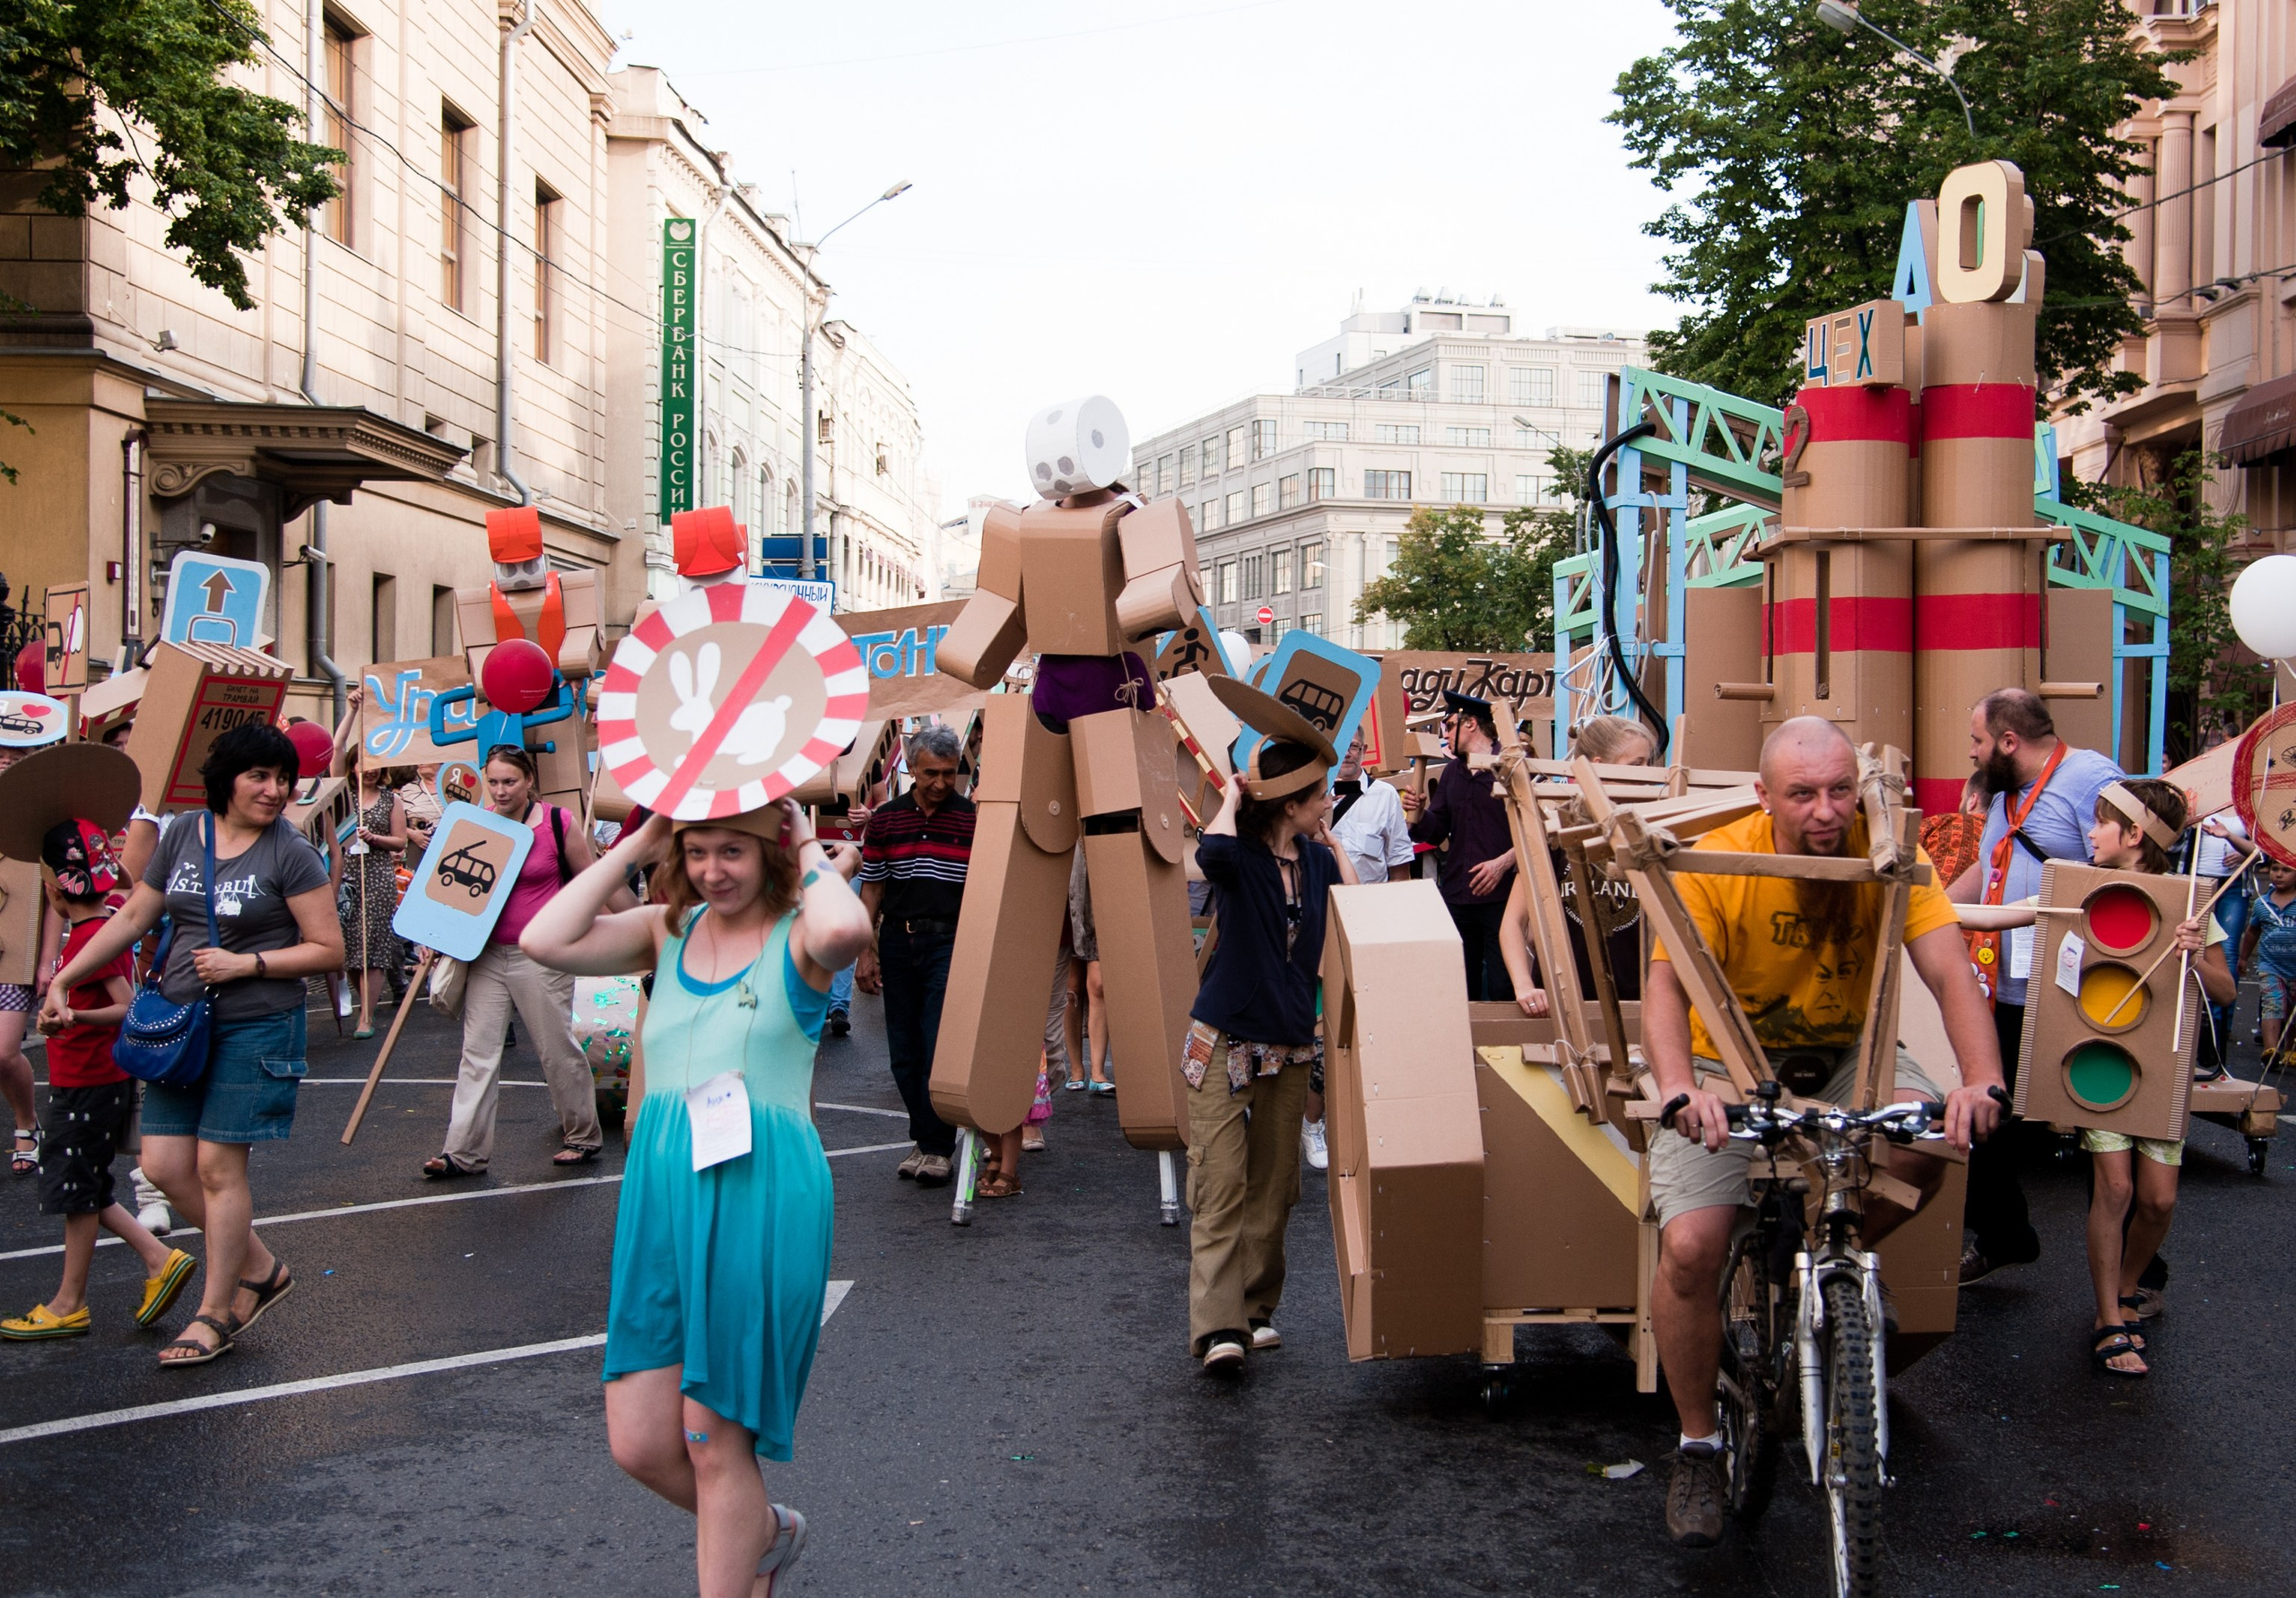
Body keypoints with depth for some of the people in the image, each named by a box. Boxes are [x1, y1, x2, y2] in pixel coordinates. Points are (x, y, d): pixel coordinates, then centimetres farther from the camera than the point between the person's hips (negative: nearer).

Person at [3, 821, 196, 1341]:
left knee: (76, 1189, 0)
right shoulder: (107, 927, 9)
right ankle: (160, 1259, 14)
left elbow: (129, 1007, -27)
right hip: (99, 1079, 10)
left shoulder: (89, 938, -20)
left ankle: (69, 1306, 10)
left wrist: (74, 1017, -41)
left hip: (88, 1085, -10)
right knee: (82, 1189, 15)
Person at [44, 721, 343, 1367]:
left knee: (217, 1166, -3)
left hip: (254, 1028, -6)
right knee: (163, 1164, 3)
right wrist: (64, 978, 12)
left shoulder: (290, 853, -9)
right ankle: (260, 1269, 22)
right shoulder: (184, 834, 6)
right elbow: (133, 917, 14)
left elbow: (328, 950, -9)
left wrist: (246, 962, -16)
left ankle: (216, 1314, 13)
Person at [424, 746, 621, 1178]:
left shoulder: (558, 824, -5)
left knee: (557, 1048, 4)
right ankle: (464, 1152, 4)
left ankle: (584, 1137, 21)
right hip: (486, 955, 4)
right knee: (477, 1052, 1)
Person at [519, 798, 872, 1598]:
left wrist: (812, 854, -11)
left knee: (714, 1440, 2)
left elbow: (845, 931, -30)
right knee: (639, 1443, 6)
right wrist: (634, 847, 0)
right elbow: (545, 942, -4)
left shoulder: (795, 936, -4)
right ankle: (763, 1531, 35)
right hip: (662, 1194, 5)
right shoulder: (668, 931, 11)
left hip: (761, 1194, -5)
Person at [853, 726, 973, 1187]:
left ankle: (938, 1147, -2)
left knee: (940, 1045, -9)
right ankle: (923, 1137, 19)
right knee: (905, 1050, 7)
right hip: (897, 940, 3)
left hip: (950, 941, -3)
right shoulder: (885, 820, 7)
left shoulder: (974, 818, -1)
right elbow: (871, 890, 12)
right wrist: (864, 952, 6)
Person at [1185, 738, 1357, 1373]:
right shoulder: (1243, 856, -12)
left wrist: (1331, 842, 2)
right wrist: (1231, 799, -18)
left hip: (1291, 1047, 6)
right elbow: (1212, 852, -35)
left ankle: (1256, 1309, 21)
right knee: (1220, 1185, -10)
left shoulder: (1315, 859, 7)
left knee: (1274, 1187, 10)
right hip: (1225, 1041, -6)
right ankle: (1217, 1326, -14)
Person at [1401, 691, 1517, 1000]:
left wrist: (1503, 862, -21)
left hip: (1501, 895, -6)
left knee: (1503, 989, -6)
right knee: (1462, 990, 11)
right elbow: (1435, 832, 17)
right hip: (1456, 895, 7)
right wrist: (1418, 813, -3)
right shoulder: (1452, 772, 16)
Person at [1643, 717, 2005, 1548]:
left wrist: (1983, 1080, -41)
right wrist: (1679, 1091, -48)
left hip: (1844, 1056, 2)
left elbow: (1950, 972, -22)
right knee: (1690, 1247, -19)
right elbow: (1665, 985, -29)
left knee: (1928, 1140, -30)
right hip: (1727, 1064, -2)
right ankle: (1697, 1448, 5)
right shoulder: (1715, 865, -19)